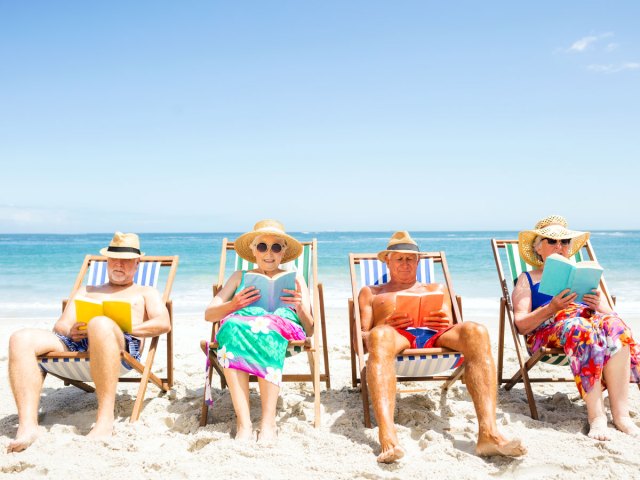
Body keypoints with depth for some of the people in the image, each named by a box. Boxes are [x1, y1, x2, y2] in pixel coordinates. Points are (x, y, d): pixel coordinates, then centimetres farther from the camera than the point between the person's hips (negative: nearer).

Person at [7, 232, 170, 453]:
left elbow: (163, 323, 9)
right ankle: (27, 426, -36)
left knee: (101, 324, -41)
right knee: (21, 339, -24)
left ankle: (105, 420, -42)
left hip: (123, 344, -4)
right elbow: (60, 325, 25)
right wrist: (70, 331, -1)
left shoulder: (146, 293, 30)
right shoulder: (86, 291, 40)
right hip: (74, 343, 4)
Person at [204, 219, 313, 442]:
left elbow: (310, 330, 17)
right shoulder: (240, 277, 30)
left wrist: (300, 307, -4)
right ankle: (243, 423, -40)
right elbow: (208, 314, 18)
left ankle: (268, 423, -41)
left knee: (266, 331, -40)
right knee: (233, 326, -38)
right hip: (240, 322, 1)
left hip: (283, 326, -1)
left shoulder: (294, 279, 26)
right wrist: (234, 304, -2)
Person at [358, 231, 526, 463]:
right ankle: (388, 439, -57)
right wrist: (386, 326, -4)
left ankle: (488, 432, -47)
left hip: (436, 337, 2)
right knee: (380, 336, -41)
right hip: (398, 338, -2)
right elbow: (360, 338, 19)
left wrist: (445, 324, -2)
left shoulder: (437, 289, 38)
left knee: (475, 331, -33)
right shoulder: (370, 293, 33)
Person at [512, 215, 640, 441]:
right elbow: (521, 325, 4)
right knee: (580, 328, -39)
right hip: (547, 329, -3)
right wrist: (551, 308, -13)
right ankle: (596, 415, -40)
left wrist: (599, 307, -4)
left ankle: (621, 413, -37)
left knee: (614, 324, -33)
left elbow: (610, 313, 20)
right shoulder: (528, 279, 20)